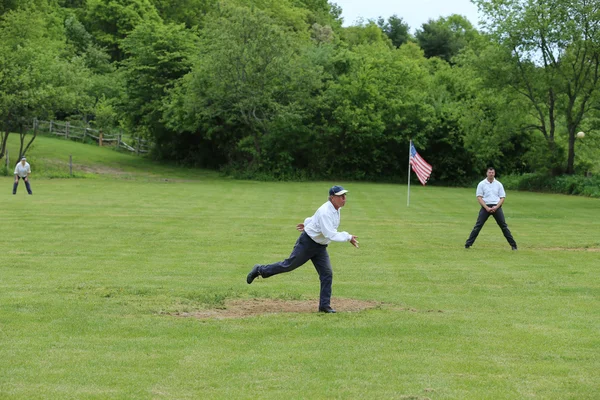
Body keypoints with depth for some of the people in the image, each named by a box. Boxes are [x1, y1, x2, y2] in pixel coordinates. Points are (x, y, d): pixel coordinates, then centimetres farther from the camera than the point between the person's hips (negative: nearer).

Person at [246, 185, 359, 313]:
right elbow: (330, 234, -35)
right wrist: (348, 237, -34)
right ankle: (260, 270, 22)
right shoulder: (325, 212, -28)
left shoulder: (336, 209, 2)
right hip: (307, 243, -8)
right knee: (289, 265, 3)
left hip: (320, 247, 8)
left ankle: (324, 305, 2)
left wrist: (307, 223, 28)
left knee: (327, 274, -2)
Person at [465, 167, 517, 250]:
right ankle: (468, 244, -6)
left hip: (496, 207, 1)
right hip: (485, 207, -1)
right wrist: (487, 208, -14)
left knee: (504, 226, 1)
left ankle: (513, 245, 6)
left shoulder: (498, 184, 9)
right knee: (478, 226, -7)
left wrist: (496, 207, -10)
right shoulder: (481, 184, 4)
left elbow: (502, 198, 7)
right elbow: (479, 197, -1)